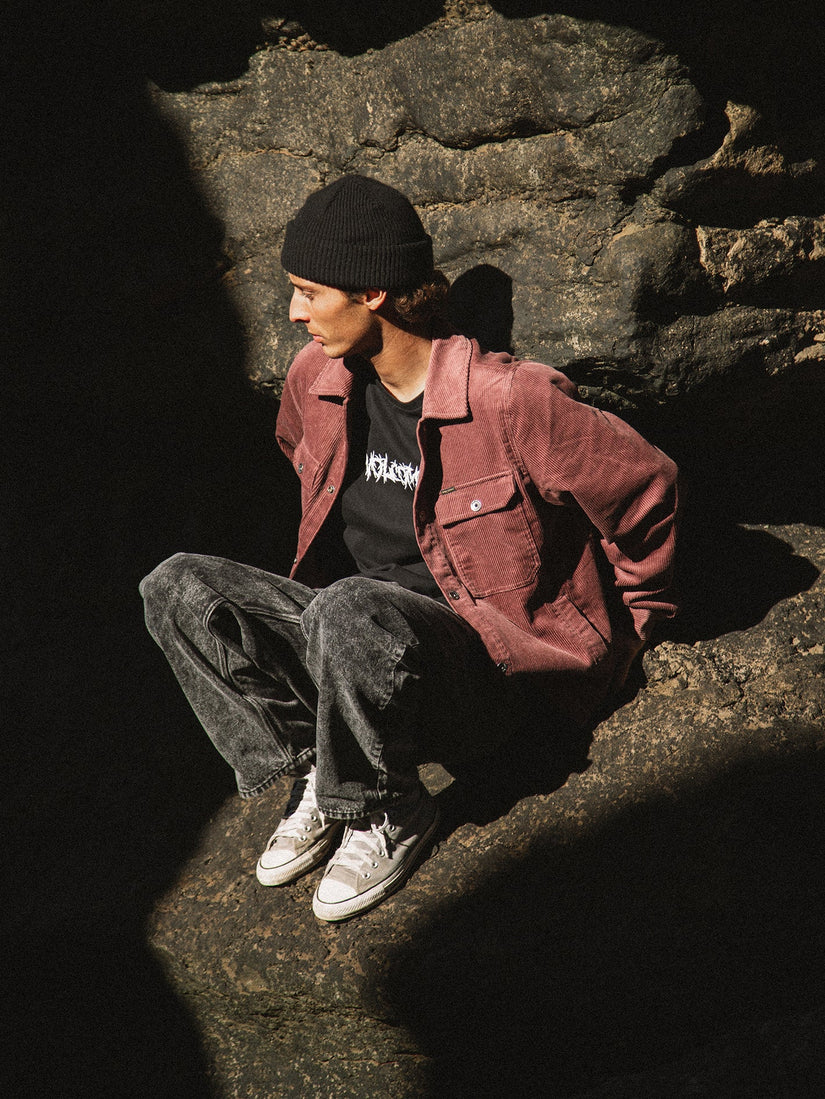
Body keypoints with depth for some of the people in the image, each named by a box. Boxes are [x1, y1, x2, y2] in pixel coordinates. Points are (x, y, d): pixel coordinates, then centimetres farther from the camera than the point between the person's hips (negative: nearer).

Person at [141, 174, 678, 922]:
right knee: (179, 589, -15)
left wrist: (626, 626, 9)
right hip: (357, 634, 6)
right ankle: (317, 774, -12)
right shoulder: (316, 381, 3)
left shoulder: (506, 400, -17)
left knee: (350, 612, -39)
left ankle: (390, 815, -13)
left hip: (489, 661, -6)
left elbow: (643, 483, -6)